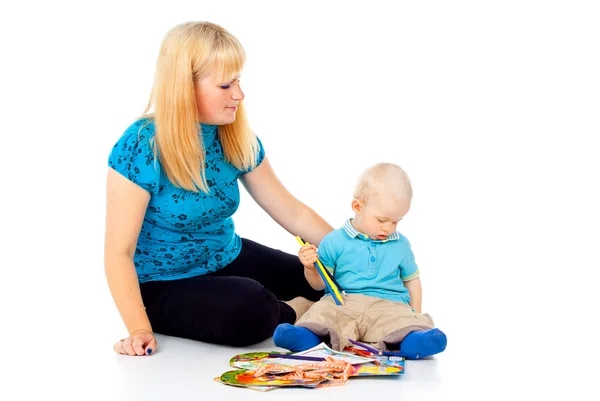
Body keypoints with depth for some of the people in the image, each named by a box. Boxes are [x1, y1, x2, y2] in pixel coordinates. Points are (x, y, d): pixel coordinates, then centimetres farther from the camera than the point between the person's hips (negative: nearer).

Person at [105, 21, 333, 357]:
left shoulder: (238, 140, -5)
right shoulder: (141, 147, -23)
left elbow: (293, 212, 2)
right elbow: (119, 252, -22)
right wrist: (140, 329, -33)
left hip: (228, 260, 6)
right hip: (165, 286, -6)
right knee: (248, 309, -33)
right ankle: (293, 314, -4)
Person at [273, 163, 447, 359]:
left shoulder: (400, 245, 16)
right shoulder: (335, 241, 7)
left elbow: (411, 280, 25)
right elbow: (319, 284, 10)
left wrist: (415, 315, 13)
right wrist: (310, 268, -13)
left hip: (389, 305, 1)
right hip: (343, 303, 0)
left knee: (403, 320, -34)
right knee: (321, 312, -33)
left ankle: (411, 339, -63)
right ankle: (311, 334, -59)